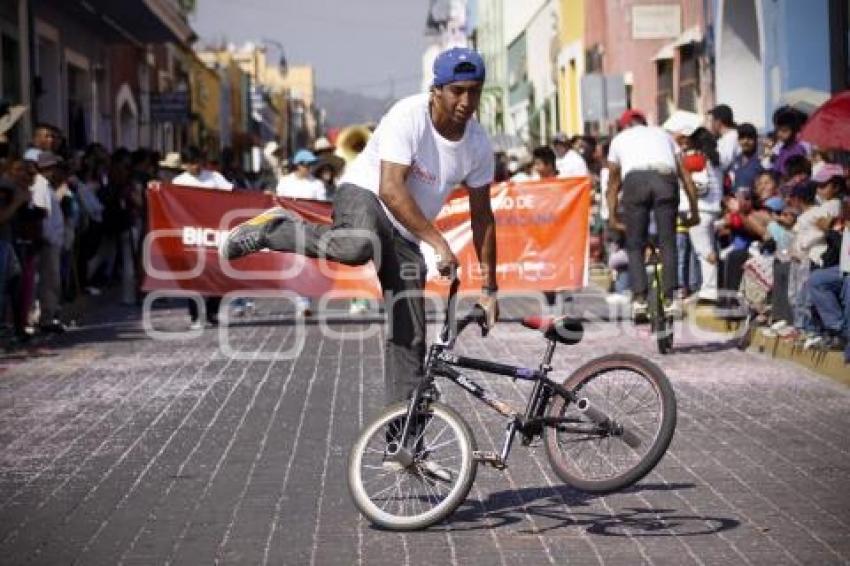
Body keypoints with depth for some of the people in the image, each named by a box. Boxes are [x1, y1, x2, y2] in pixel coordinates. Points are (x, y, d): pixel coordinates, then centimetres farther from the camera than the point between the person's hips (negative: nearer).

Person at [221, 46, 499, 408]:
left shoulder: (478, 144, -3)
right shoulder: (408, 117, -21)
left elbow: (482, 219, 6)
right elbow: (391, 190, -29)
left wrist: (489, 289, 5)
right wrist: (438, 242, -34)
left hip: (406, 236, 5)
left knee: (410, 336, -4)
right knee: (359, 246, -41)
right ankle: (270, 230, -15)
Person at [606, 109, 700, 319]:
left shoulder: (619, 138, 32)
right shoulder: (662, 134, 34)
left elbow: (613, 183, 29)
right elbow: (685, 175, 28)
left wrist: (612, 217, 32)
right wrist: (694, 211, 28)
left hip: (635, 179, -1)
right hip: (666, 178, 1)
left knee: (635, 245, 8)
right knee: (668, 242, 9)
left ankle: (639, 298, -4)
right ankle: (671, 299, 2)